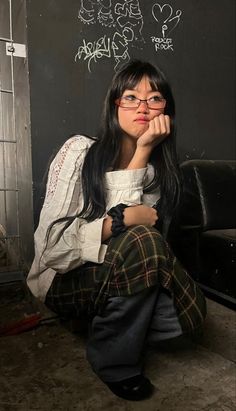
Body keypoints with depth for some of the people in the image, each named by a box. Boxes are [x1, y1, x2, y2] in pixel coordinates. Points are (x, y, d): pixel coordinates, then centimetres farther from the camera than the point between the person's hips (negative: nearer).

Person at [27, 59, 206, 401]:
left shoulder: (158, 170, 2)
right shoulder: (80, 151, -14)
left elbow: (135, 217, -17)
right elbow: (53, 240, -18)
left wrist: (143, 152, -20)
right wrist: (122, 221, -25)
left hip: (116, 280, 5)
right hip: (66, 278, -4)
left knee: (191, 308, -19)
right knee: (142, 241, -32)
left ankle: (106, 327, 8)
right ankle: (114, 360, -10)